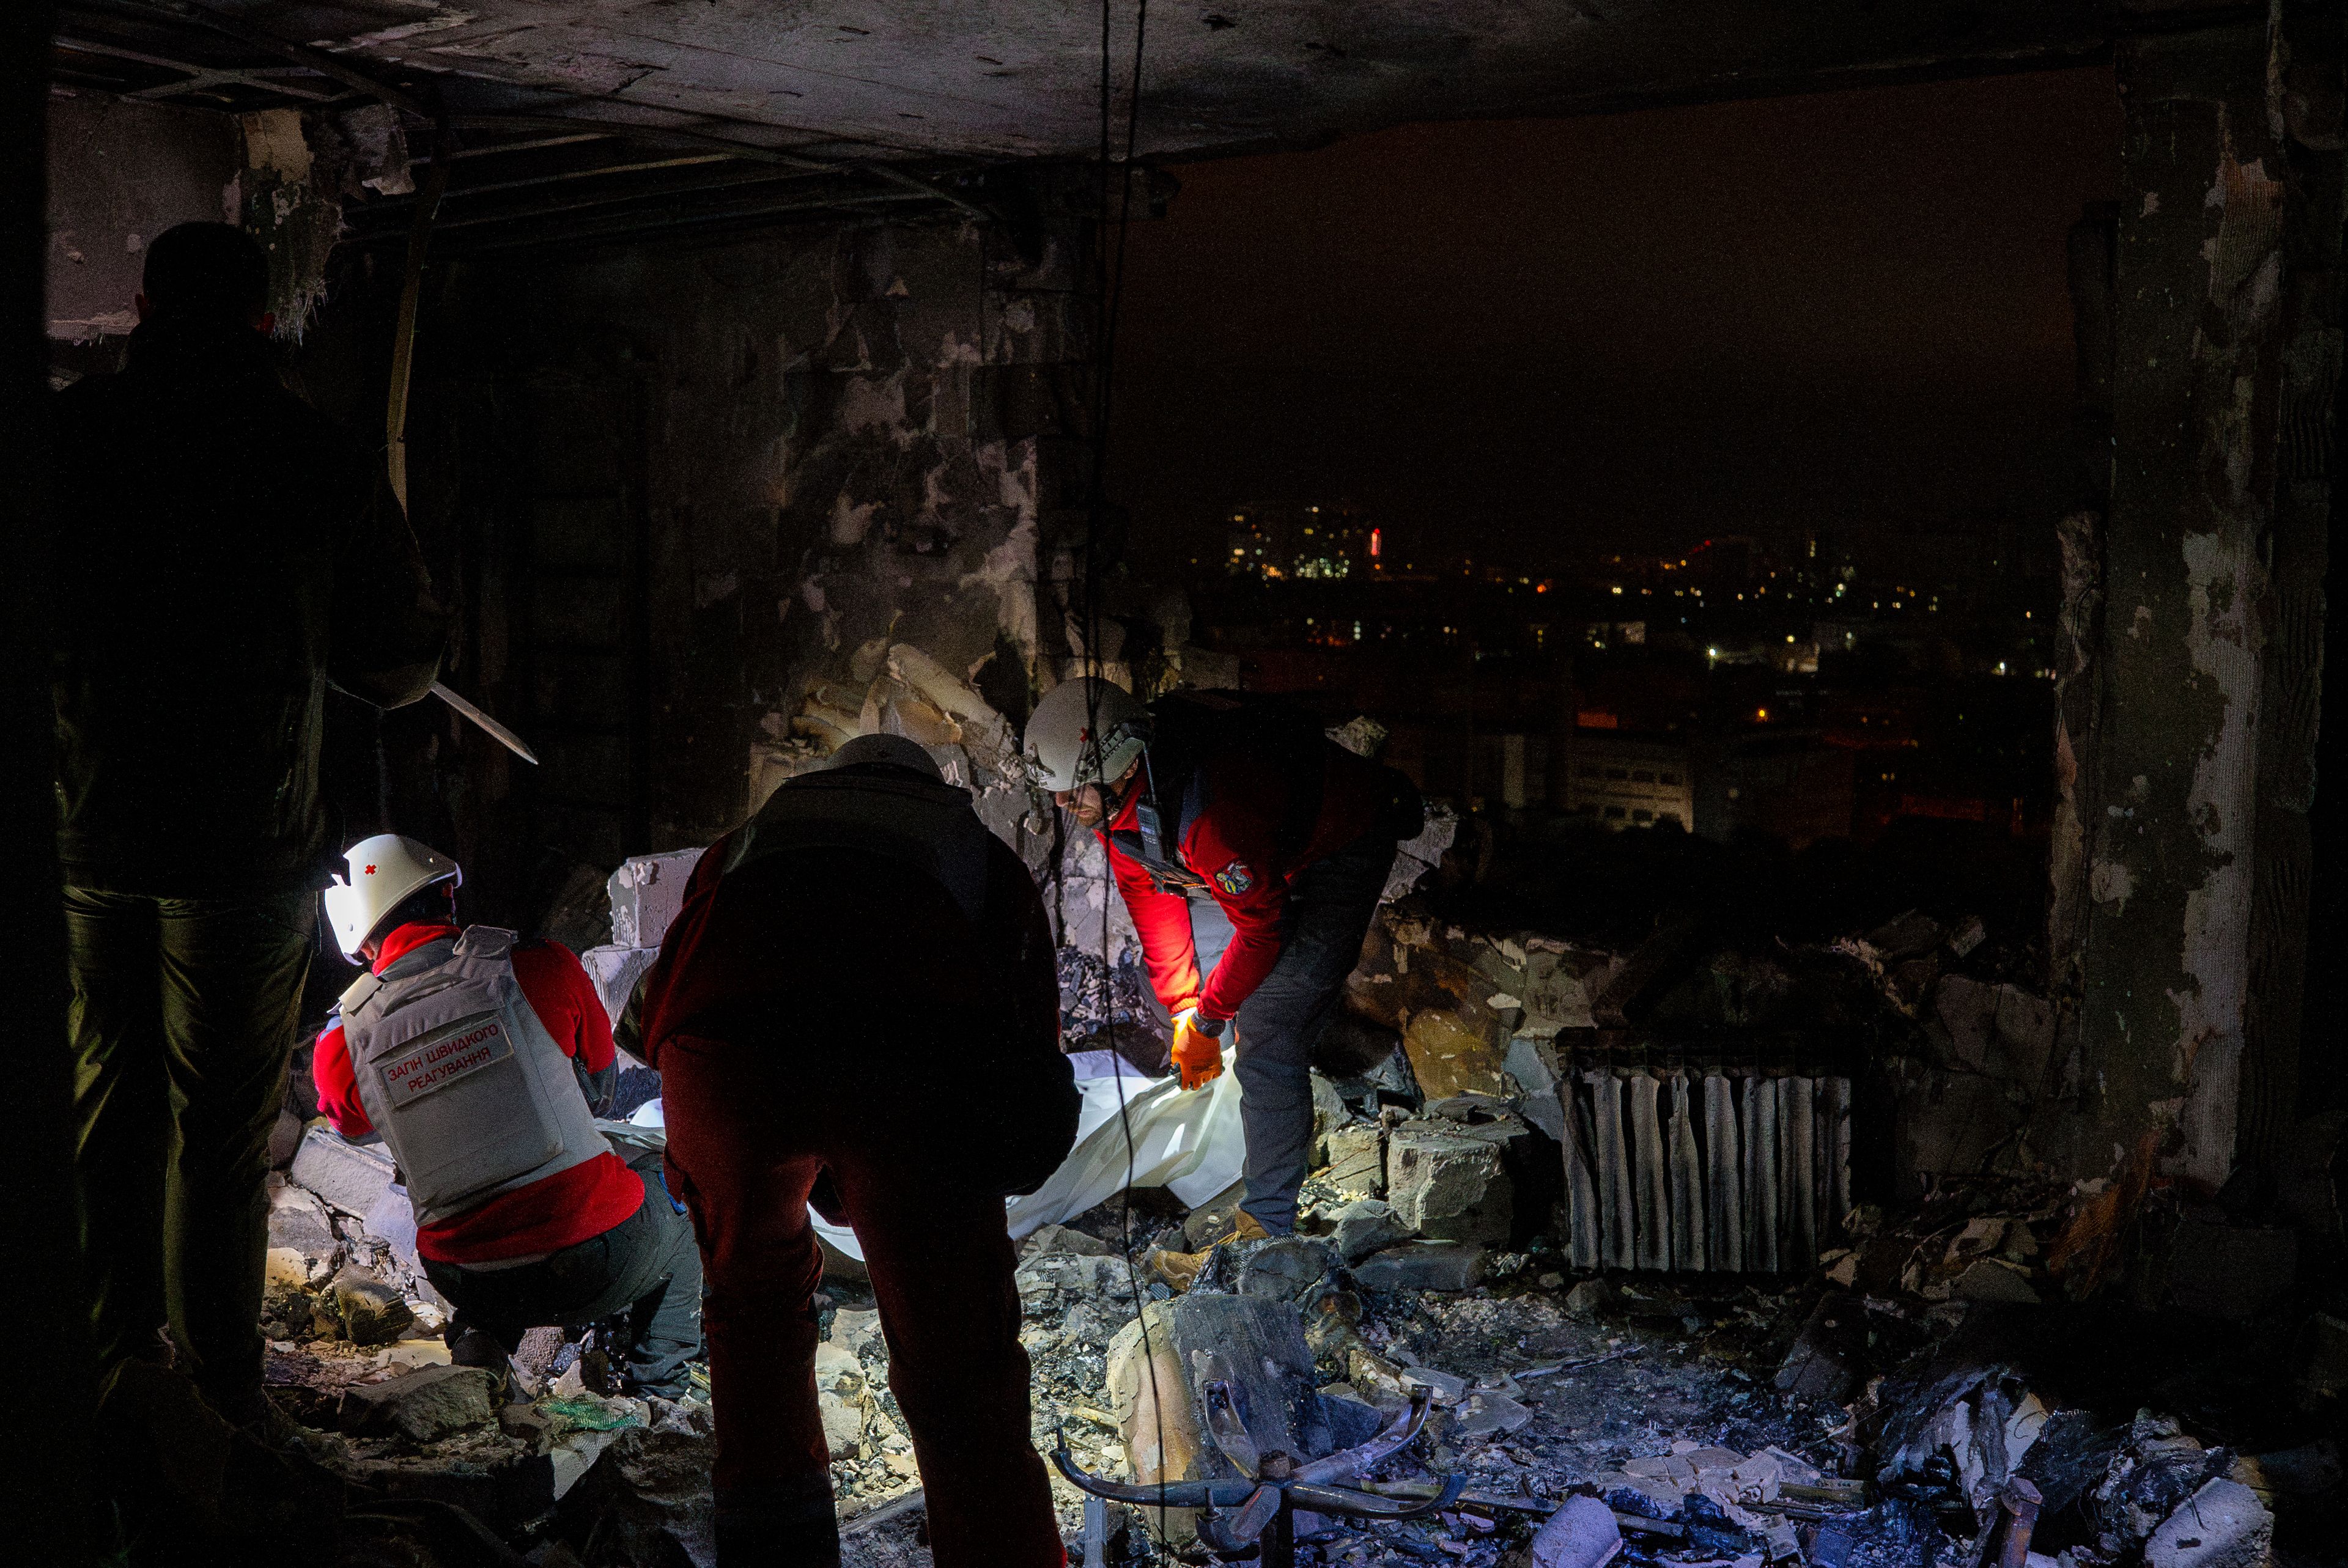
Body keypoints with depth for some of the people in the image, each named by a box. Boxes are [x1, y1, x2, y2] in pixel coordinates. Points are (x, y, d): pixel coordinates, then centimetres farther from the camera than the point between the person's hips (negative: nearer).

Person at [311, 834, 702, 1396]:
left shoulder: (340, 1043, -4)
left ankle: (479, 1339, 15)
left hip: (465, 1283, 3)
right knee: (676, 1201, 32)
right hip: (598, 1263, -3)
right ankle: (657, 1391, 25)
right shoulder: (542, 966, -10)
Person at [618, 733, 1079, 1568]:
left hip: (721, 1059, 2)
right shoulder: (981, 856, 36)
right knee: (960, 1378, 9)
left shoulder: (745, 844, 40)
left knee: (755, 1294, 30)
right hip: (918, 1062, -2)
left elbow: (651, 1018, 40)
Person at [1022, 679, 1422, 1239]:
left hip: (1344, 850, -9)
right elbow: (1150, 895, -1)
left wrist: (1206, 1019, -14)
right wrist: (1182, 1007, -3)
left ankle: (1267, 1224, -2)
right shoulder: (1108, 796, -15)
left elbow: (1262, 929, -28)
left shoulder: (1213, 812, -42)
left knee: (1267, 1044, -14)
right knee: (1168, 974, 15)